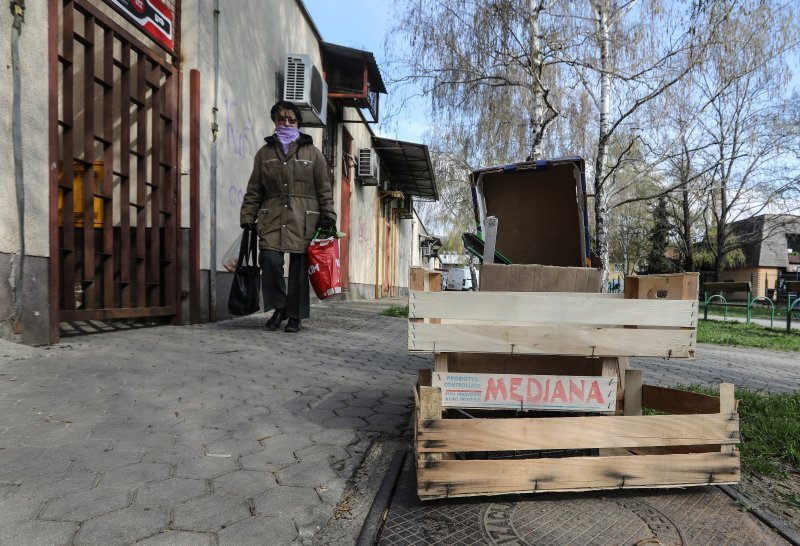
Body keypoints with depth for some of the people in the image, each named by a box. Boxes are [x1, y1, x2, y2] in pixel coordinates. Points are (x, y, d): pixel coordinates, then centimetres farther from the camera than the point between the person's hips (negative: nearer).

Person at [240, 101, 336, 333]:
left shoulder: (313, 153, 11)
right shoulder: (264, 153, 16)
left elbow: (324, 189, 8)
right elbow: (253, 191, 14)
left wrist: (328, 216, -1)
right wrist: (248, 217, 7)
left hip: (303, 220, -1)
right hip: (272, 218, 1)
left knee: (299, 268, -1)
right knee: (270, 260, -15)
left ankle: (295, 315, 13)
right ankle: (279, 308, 6)